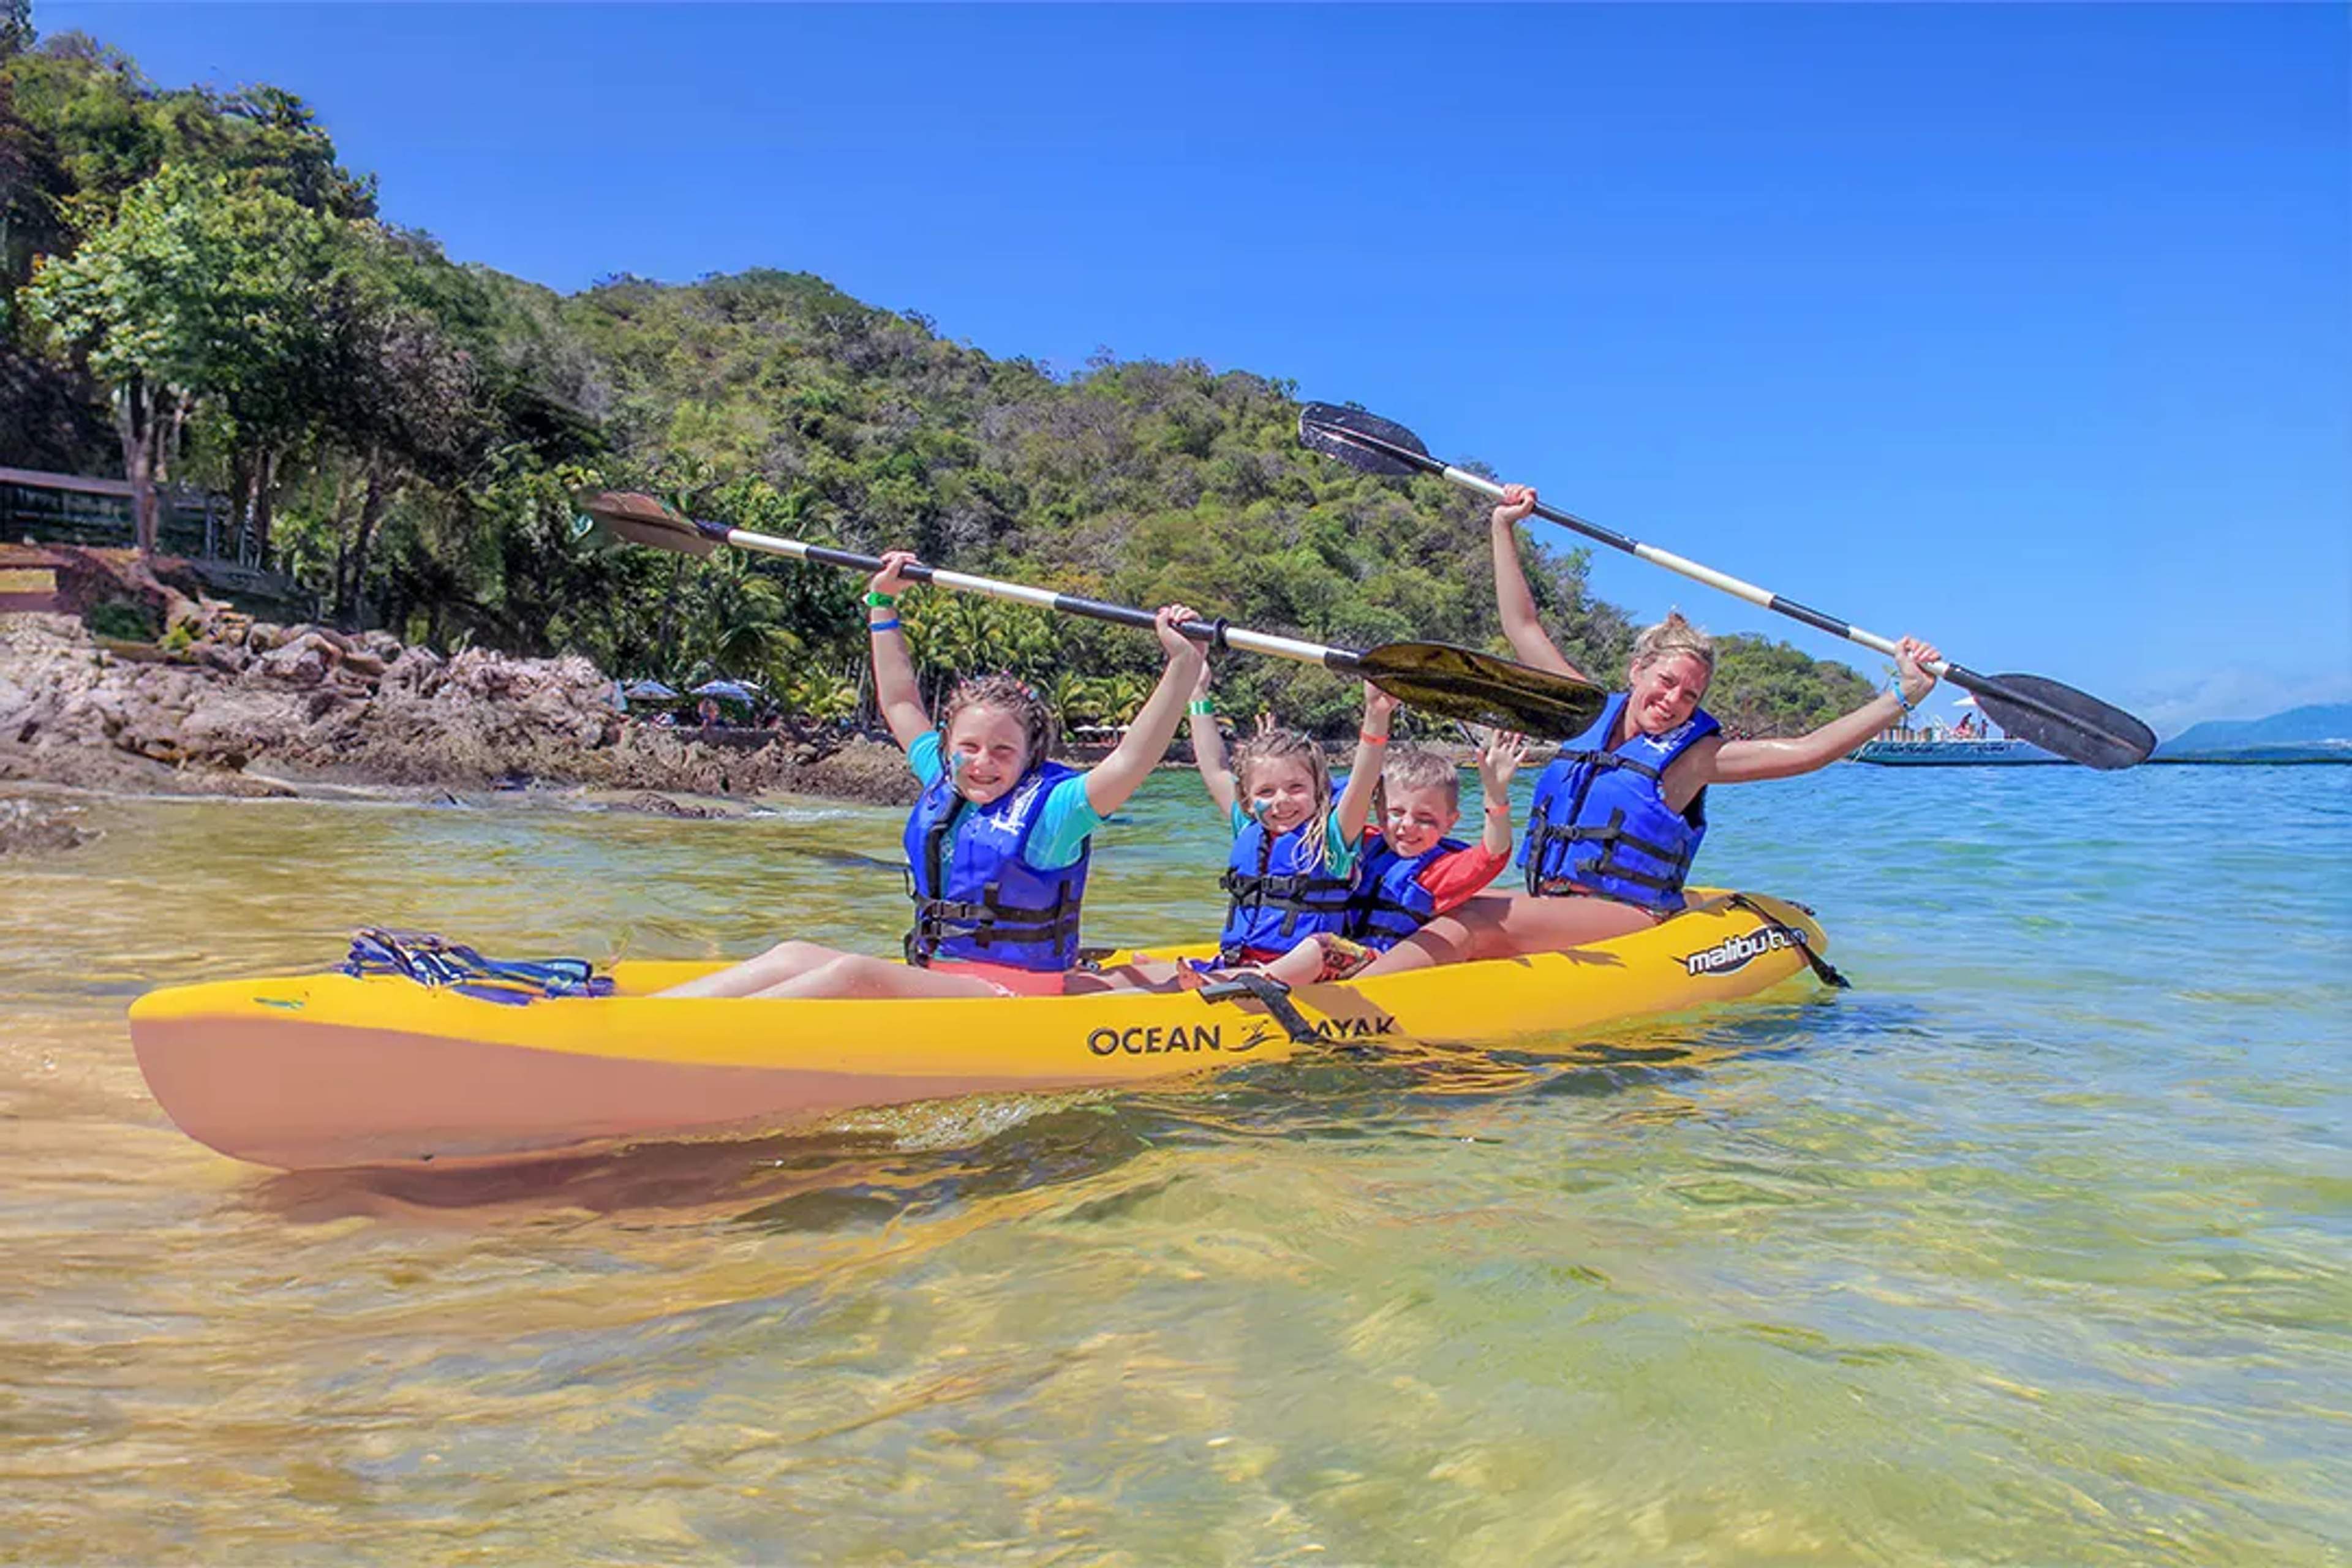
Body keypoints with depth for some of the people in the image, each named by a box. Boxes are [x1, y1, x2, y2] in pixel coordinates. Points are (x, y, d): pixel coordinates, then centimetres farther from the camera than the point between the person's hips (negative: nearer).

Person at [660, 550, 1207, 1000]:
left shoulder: (1051, 807, -7)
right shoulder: (943, 785, 13)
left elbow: (1131, 761, -22)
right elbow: (901, 707, 25)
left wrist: (1183, 665, -31)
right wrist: (883, 606, 27)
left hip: (1014, 994, -7)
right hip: (930, 985, 7)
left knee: (855, 973, -28)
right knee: (795, 956, -12)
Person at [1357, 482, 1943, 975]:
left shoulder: (1694, 754, 3)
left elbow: (1806, 751, -3)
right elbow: (1523, 627, 18)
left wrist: (1902, 695, -8)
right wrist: (1505, 528, 20)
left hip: (1628, 921, -5)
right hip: (1547, 910, 5)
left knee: (1476, 922, -31)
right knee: (1453, 910, -27)